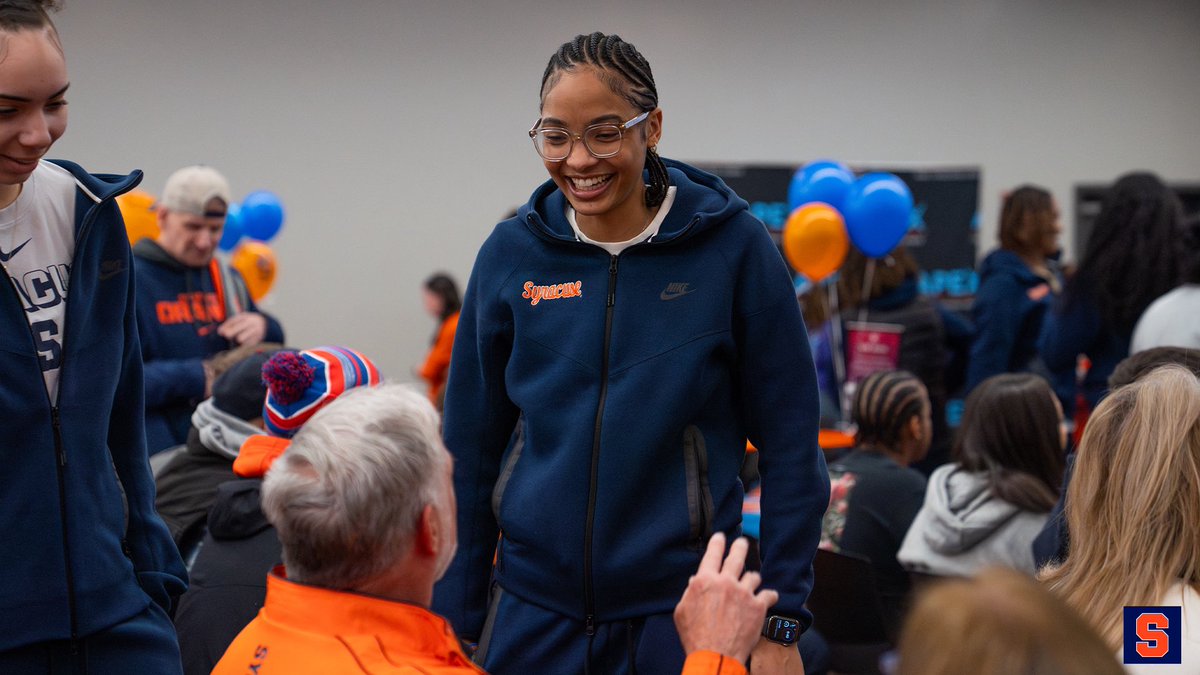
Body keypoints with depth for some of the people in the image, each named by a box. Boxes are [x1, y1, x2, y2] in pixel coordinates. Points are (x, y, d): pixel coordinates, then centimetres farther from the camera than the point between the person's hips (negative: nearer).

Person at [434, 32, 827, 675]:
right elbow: (470, 447, 4)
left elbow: (789, 446, -4)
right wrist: (455, 620, 3)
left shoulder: (732, 247, -8)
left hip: (682, 606, -2)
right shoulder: (511, 253, -2)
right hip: (533, 610, 2)